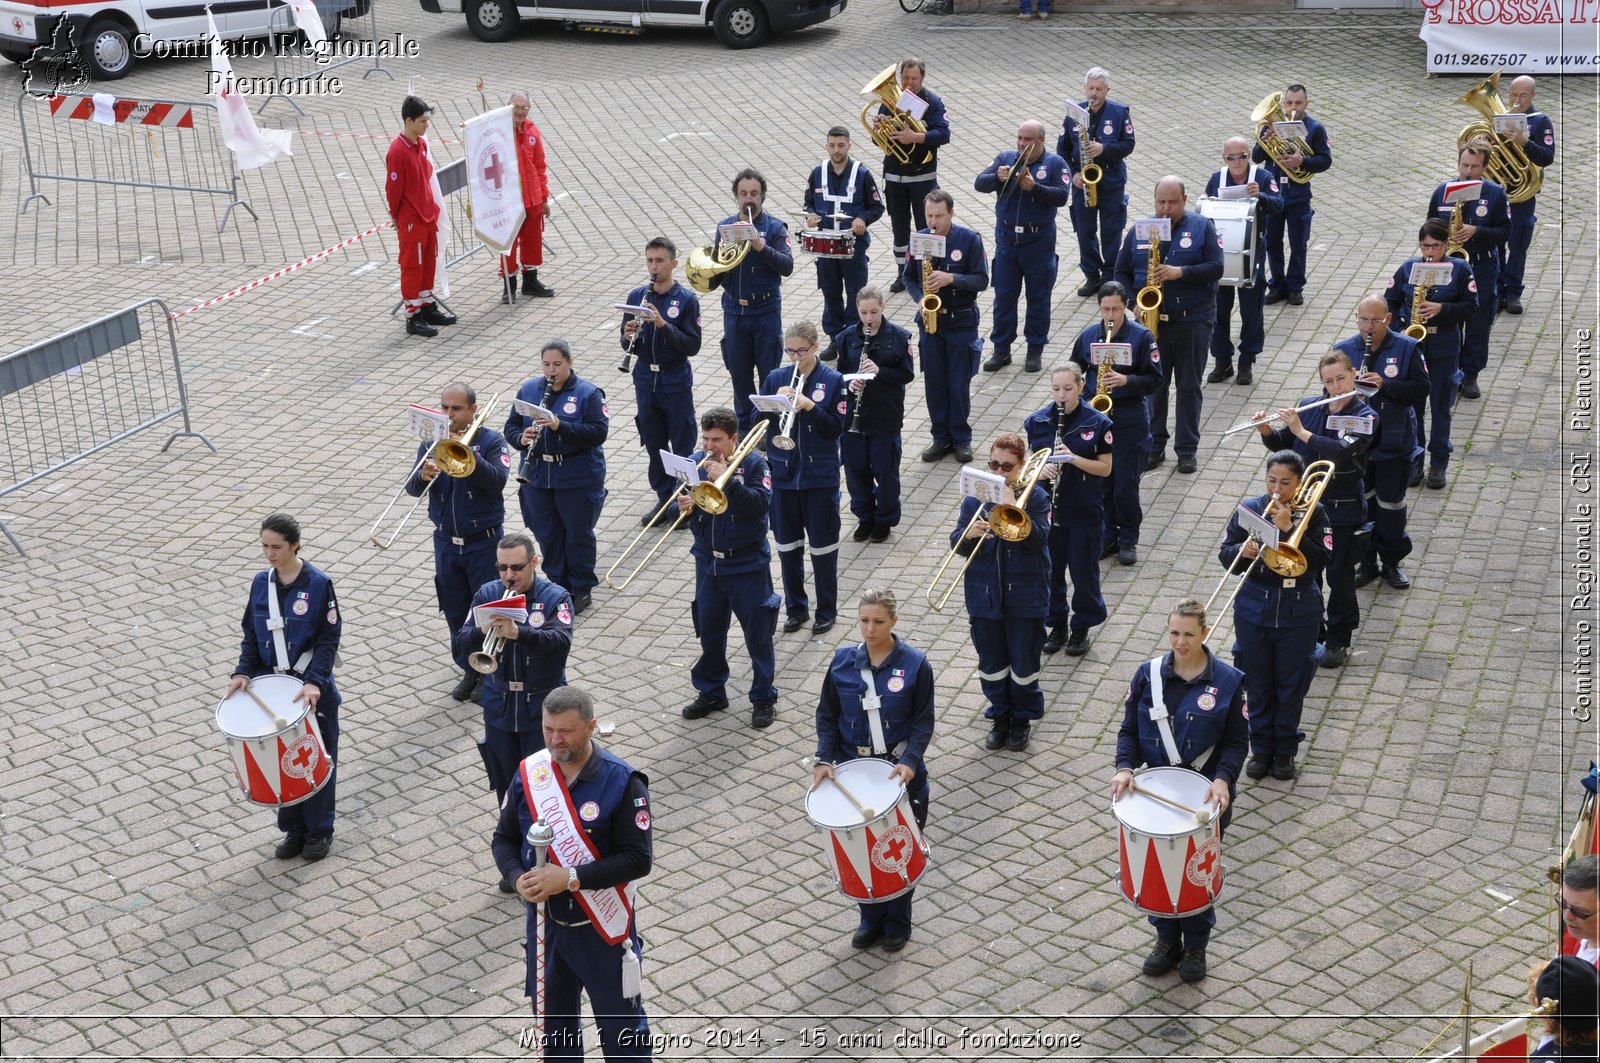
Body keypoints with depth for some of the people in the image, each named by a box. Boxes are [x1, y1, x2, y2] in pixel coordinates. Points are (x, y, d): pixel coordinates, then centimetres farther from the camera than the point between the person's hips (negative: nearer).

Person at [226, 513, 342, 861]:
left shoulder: (318, 584, -13)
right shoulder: (261, 582, 1)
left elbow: (328, 639, -13)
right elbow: (251, 633, 9)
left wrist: (314, 682, -24)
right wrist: (244, 672, -6)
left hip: (312, 689, -4)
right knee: (282, 758, 11)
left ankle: (320, 830, 23)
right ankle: (294, 829, 26)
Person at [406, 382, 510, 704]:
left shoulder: (491, 441, -8)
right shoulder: (431, 442, 2)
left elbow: (498, 481, -23)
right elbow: (412, 489, -5)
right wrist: (423, 476, -27)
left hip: (484, 542, -4)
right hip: (446, 542, 4)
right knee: (455, 612, 12)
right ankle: (470, 671, 27)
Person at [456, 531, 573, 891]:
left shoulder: (555, 597, -8)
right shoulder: (487, 594, 2)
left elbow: (561, 641, -26)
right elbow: (462, 639, -5)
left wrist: (517, 632, -41)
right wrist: (484, 631, -27)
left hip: (542, 710, -4)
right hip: (499, 709, 4)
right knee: (507, 787, 13)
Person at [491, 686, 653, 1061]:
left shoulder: (622, 782, -20)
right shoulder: (528, 774, -6)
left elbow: (637, 859, -22)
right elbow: (505, 838, 4)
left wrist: (570, 878, -28)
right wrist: (519, 878, -17)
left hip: (603, 928, -4)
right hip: (545, 922, 4)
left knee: (621, 1022, 13)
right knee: (552, 1017, 22)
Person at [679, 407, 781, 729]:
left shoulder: (753, 463, -11)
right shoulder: (695, 462, 0)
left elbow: (761, 504, -25)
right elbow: (681, 501, 4)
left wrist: (726, 479, -31)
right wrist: (682, 506, -19)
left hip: (747, 564, -4)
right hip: (708, 561, 4)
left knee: (758, 635, 4)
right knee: (709, 631, 15)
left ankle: (764, 698, 17)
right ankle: (711, 692, 31)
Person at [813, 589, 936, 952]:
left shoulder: (914, 663, -11)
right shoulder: (843, 661, -3)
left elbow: (923, 721, -8)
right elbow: (827, 716, 4)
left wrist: (910, 761, -22)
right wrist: (824, 759, -9)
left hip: (901, 771, -2)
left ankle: (897, 925, 28)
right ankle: (871, 920, 29)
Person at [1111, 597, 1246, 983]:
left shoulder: (1227, 681, -11)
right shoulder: (1148, 675, -5)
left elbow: (1237, 741, -7)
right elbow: (1129, 730, 1)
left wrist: (1222, 779, -23)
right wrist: (1125, 768, -16)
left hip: (1206, 796, -2)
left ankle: (1196, 947, 31)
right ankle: (1167, 941, 32)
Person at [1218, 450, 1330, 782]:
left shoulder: (1312, 514, -5)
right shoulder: (1249, 509, -1)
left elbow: (1321, 559, -17)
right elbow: (1225, 555, 1)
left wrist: (1288, 529, -24)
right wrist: (1241, 552, -22)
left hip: (1298, 614, -1)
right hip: (1254, 610, 2)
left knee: (1291, 686, 8)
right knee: (1257, 685, 10)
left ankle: (1285, 751, 23)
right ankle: (1261, 748, 25)